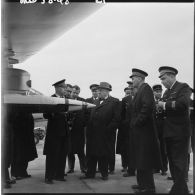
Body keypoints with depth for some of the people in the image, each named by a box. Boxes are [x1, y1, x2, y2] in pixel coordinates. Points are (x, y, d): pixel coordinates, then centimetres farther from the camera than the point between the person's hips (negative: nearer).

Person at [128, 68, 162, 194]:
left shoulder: (146, 88, -12)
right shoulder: (140, 90, 17)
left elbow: (148, 106, -25)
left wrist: (138, 122, -20)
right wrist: (134, 122, 11)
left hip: (144, 130, -10)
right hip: (139, 130, 10)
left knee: (144, 159, -4)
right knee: (140, 158, 15)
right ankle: (142, 183, 24)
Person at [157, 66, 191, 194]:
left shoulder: (183, 87, -7)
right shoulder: (167, 92, 18)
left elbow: (183, 103, -25)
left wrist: (165, 105, -17)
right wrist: (160, 110, -1)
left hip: (180, 132, -9)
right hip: (169, 132, 9)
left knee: (179, 162, -6)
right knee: (172, 162, 13)